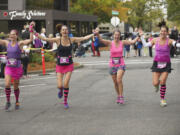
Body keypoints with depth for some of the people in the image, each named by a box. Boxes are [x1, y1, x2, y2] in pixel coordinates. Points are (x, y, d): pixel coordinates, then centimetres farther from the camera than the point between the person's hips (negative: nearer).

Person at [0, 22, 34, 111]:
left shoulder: (19, 43, -7)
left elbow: (30, 40, -20)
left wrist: (31, 30, -28)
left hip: (17, 67, -2)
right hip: (8, 67, 2)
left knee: (16, 87, 9)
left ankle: (17, 102, 31)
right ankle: (8, 102, 2)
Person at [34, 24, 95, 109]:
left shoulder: (71, 40, -2)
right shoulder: (58, 40, -7)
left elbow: (84, 38, 3)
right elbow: (45, 39, -13)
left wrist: (94, 34, -1)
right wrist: (36, 34, -24)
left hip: (69, 65, 1)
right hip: (60, 66, -1)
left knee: (66, 84, -7)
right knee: (59, 85, -4)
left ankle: (65, 101, 14)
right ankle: (61, 90, 35)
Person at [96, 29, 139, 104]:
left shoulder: (122, 43, -3)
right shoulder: (110, 43, -7)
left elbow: (132, 42, -8)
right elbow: (101, 40, -22)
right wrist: (97, 34, -41)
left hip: (121, 64, -1)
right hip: (112, 65, 1)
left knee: (119, 80, -21)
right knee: (115, 82, 10)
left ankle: (121, 97, -12)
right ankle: (118, 96, 30)